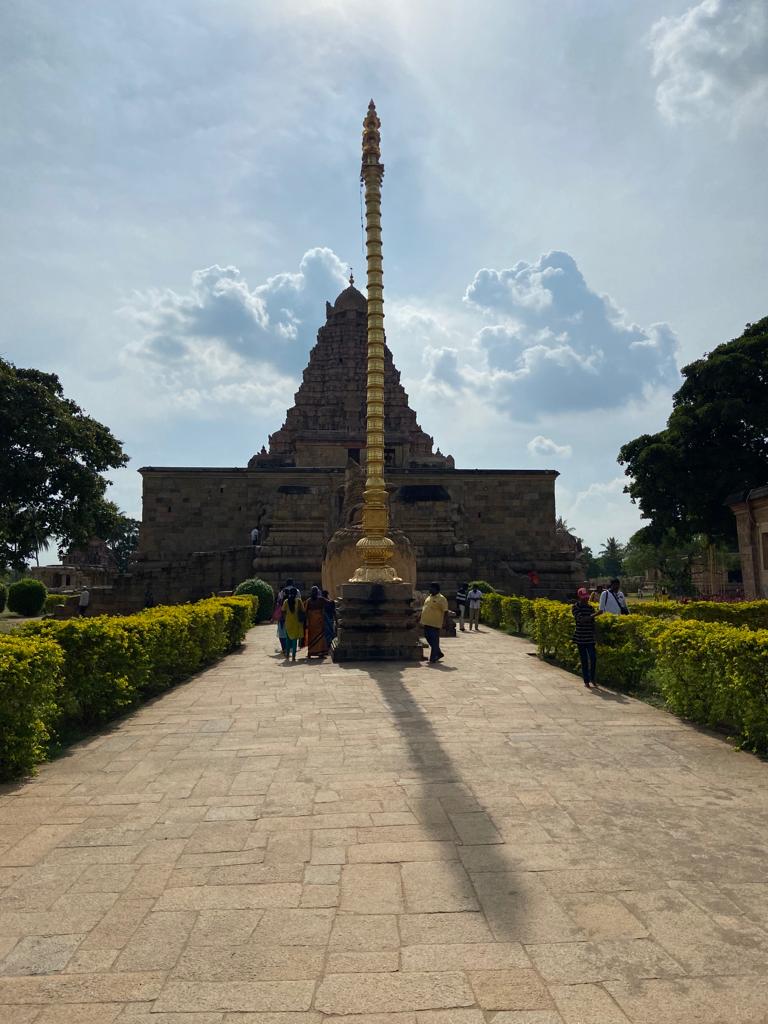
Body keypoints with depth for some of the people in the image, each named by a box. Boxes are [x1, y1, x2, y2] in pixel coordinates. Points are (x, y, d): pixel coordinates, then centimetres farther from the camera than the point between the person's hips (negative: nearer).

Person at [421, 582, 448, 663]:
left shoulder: (441, 599, -11)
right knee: (429, 639, 15)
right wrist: (421, 618, 21)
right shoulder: (428, 597, 14)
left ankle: (433, 658, 6)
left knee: (434, 642, -1)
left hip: (435, 624, -9)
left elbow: (445, 612, -12)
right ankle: (439, 653, 29)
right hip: (427, 623, 9)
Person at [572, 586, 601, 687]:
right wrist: (595, 614, -27)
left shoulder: (591, 607, 8)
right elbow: (581, 619, -20)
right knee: (584, 660, 2)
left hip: (590, 638, 3)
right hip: (580, 638, -3)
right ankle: (586, 681, 13)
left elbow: (593, 623, 13)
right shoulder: (575, 607, -5)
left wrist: (595, 636, 10)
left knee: (593, 658, -1)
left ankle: (592, 679, 17)